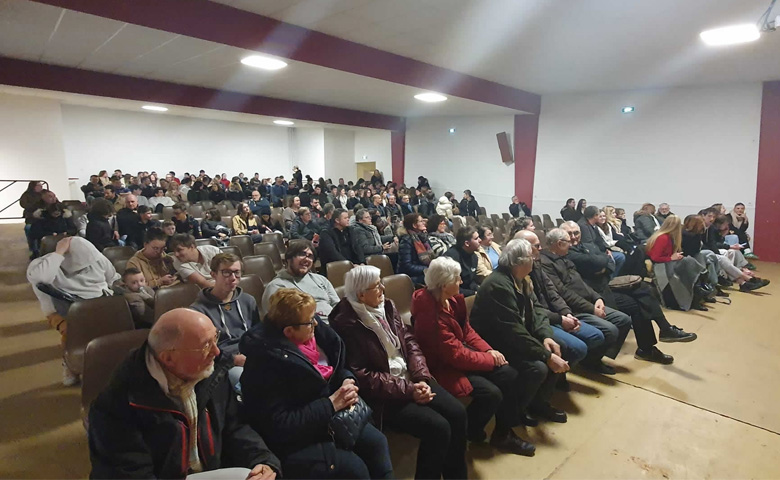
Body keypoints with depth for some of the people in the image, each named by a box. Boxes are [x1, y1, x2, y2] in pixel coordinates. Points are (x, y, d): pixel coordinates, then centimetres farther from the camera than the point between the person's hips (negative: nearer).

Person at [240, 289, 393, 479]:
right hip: (293, 438, -7)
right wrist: (331, 404, -25)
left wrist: (348, 381, -11)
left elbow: (339, 366, 11)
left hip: (332, 414, 7)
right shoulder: (266, 361, -27)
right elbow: (279, 425, -26)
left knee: (377, 443, -9)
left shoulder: (315, 331, -5)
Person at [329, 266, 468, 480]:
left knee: (457, 412, -9)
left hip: (410, 378, 7)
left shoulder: (387, 306, 6)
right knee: (437, 427, -21)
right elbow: (362, 376, -17)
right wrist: (407, 390, -19)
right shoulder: (346, 324, -15)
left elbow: (409, 342, 6)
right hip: (383, 394, -6)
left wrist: (421, 378, -10)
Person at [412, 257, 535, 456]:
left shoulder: (452, 299, -3)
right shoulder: (431, 315, -30)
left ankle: (503, 434, 14)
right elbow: (456, 355, -26)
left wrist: (488, 350, -7)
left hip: (460, 353, 9)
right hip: (445, 367, -9)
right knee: (491, 394, -20)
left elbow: (467, 331, 8)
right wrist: (491, 359, -14)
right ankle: (466, 434, 9)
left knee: (510, 376, -3)